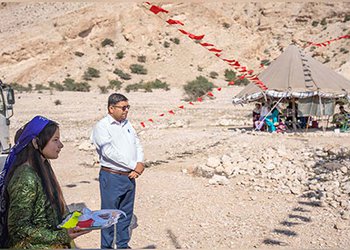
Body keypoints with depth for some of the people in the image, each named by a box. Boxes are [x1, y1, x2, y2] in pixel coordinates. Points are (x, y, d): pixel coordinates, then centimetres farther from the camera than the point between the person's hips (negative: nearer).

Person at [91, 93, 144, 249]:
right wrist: (134, 165, -17)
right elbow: (110, 152, -20)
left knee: (126, 213, 15)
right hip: (112, 177, -7)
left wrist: (140, 163, -7)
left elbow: (137, 145, 13)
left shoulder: (127, 124, 13)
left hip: (130, 176, 7)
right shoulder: (101, 127, -10)